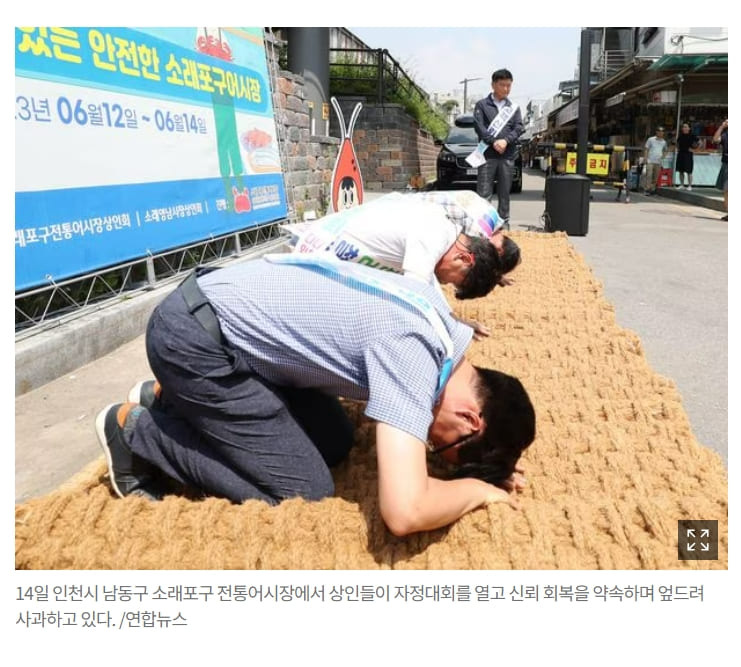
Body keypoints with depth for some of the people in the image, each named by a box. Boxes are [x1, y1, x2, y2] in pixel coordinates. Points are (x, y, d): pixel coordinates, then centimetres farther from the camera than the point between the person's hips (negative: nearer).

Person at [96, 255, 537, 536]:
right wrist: (477, 487, -14)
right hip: (192, 334, -9)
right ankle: (135, 429, 6)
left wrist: (494, 461, 5)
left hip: (227, 315, 9)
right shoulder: (411, 351, -27)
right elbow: (405, 513, -36)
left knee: (335, 444, 9)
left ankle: (168, 398, 19)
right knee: (305, 489, -8)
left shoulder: (438, 318, 2)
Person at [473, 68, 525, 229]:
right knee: (483, 192, -7)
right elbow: (479, 126, -4)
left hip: (508, 155, 3)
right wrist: (493, 142, -16)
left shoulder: (514, 107, 16)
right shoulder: (482, 105, 8)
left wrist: (505, 140, -13)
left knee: (504, 192, 6)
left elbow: (519, 128, 6)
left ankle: (504, 222, 12)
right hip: (488, 154, -3)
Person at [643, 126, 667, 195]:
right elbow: (646, 149, 2)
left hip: (658, 161, 4)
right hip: (650, 161, -4)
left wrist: (663, 155, 4)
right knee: (649, 175, -12)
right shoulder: (651, 139, 1)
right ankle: (647, 189, -12)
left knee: (656, 177, 6)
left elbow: (665, 150, 25)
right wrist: (645, 157, -8)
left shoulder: (664, 142, 12)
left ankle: (653, 189, 14)